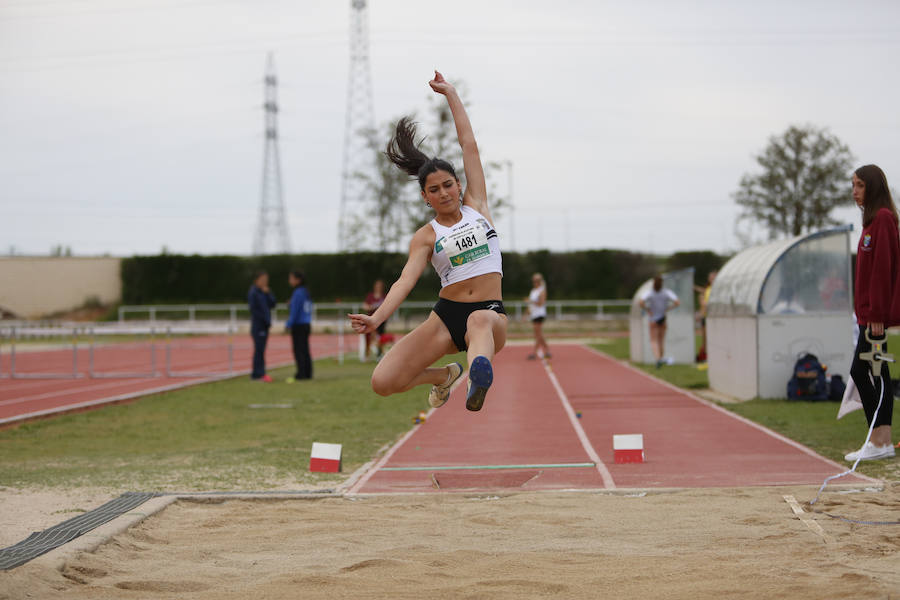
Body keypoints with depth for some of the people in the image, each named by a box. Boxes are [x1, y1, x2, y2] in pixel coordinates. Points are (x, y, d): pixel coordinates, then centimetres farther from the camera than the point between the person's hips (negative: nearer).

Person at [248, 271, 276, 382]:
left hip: (265, 326, 8)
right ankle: (258, 374, -10)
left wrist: (268, 293, -5)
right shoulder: (253, 293, -9)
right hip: (258, 326, -8)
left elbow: (272, 305, 6)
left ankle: (257, 374, 10)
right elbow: (253, 309, -13)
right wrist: (264, 319, -12)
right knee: (259, 349, -9)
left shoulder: (264, 292, 13)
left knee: (260, 350, 8)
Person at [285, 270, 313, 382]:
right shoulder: (306, 292, 12)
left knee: (298, 350, -5)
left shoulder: (298, 293, -14)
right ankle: (308, 373, 12)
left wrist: (288, 324, -11)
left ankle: (301, 374, -6)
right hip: (307, 324, 9)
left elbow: (294, 311, -16)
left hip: (298, 325, -9)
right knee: (305, 350, 11)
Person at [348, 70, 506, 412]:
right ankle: (444, 375, 19)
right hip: (446, 316, 1)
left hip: (490, 313, -1)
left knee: (480, 320, -41)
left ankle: (478, 376, -75)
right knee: (382, 383, -12)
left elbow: (469, 144, 12)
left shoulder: (476, 205, 11)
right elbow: (406, 279, -11)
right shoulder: (426, 236, 5)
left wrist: (450, 93, 12)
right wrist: (377, 317, -28)